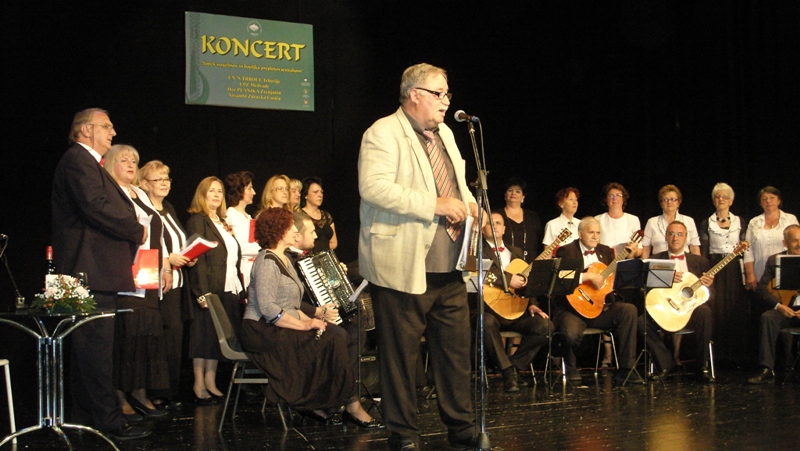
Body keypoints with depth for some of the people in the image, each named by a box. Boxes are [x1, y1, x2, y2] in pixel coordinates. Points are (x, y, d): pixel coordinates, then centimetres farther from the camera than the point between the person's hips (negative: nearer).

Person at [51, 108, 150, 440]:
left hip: (94, 272, 11)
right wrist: (137, 231, -9)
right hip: (91, 272, -11)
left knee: (87, 349, 13)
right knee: (96, 347, -9)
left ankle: (86, 418, 19)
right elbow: (97, 207, -21)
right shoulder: (77, 161, -9)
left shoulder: (86, 163, 25)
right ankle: (109, 422, -7)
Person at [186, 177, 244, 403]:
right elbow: (197, 258, -13)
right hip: (209, 290, -7)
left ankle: (211, 383, 14)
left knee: (218, 337, 8)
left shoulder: (223, 224, 20)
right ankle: (199, 386, 1)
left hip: (228, 290, 8)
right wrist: (202, 293, -21)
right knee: (204, 335, -4)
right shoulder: (197, 221, -5)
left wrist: (239, 289, 12)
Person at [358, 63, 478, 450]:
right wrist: (434, 204, -22)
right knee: (401, 354, 0)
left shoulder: (445, 134, 19)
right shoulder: (383, 133, -9)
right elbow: (373, 187, -23)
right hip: (403, 267, -8)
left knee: (456, 349, 11)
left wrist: (467, 201, 8)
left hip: (448, 269, 8)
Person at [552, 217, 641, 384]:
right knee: (572, 332, -36)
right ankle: (570, 366, 1)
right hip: (572, 309, -5)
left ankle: (625, 369, -17)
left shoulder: (605, 251, 16)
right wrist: (589, 276, -20)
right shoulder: (566, 251, -2)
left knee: (629, 310, -21)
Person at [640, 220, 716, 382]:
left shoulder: (700, 261, 15)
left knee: (705, 311, -34)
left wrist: (707, 285, -12)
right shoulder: (655, 260, 12)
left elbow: (711, 295, 11)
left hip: (691, 309, 0)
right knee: (642, 320, -29)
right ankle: (667, 364, -13)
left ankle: (703, 366, -22)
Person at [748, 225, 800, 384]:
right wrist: (779, 306, -14)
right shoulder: (774, 260, 10)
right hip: (785, 309, 1)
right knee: (767, 318, -30)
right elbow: (762, 288, 3)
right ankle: (767, 369, -28)